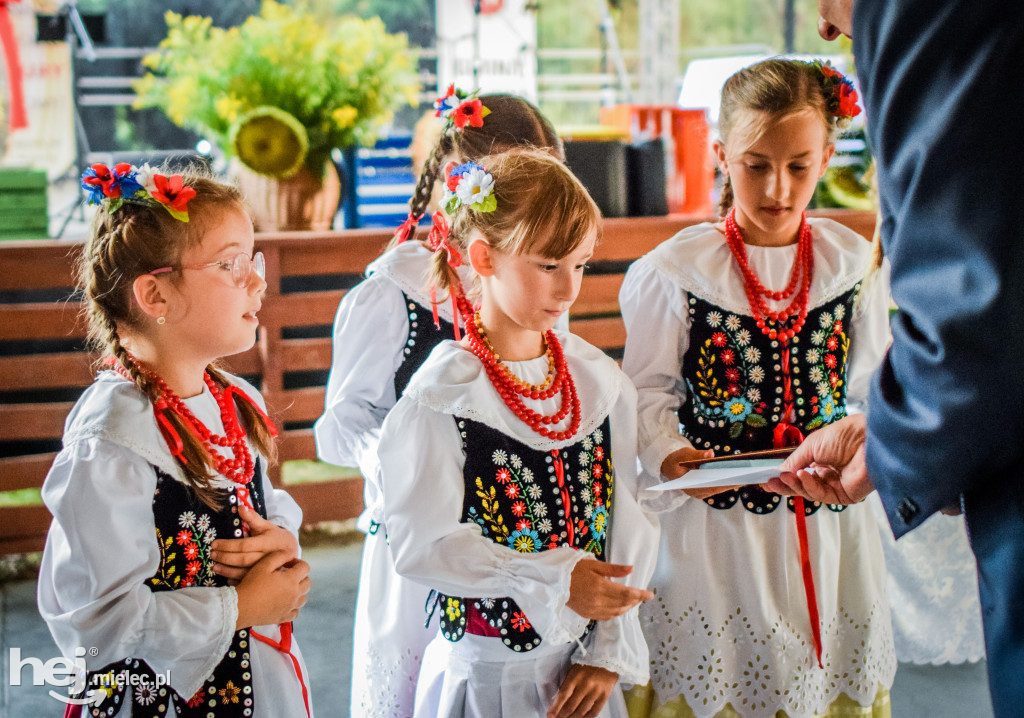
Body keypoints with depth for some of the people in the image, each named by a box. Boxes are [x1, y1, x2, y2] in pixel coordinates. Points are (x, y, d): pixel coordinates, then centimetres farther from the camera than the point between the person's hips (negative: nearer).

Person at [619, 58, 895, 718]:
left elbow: (872, 391, 8)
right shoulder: (675, 271, -7)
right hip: (714, 518, -2)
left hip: (827, 520, 3)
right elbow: (649, 391, -3)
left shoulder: (853, 264, 2)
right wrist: (669, 458, -21)